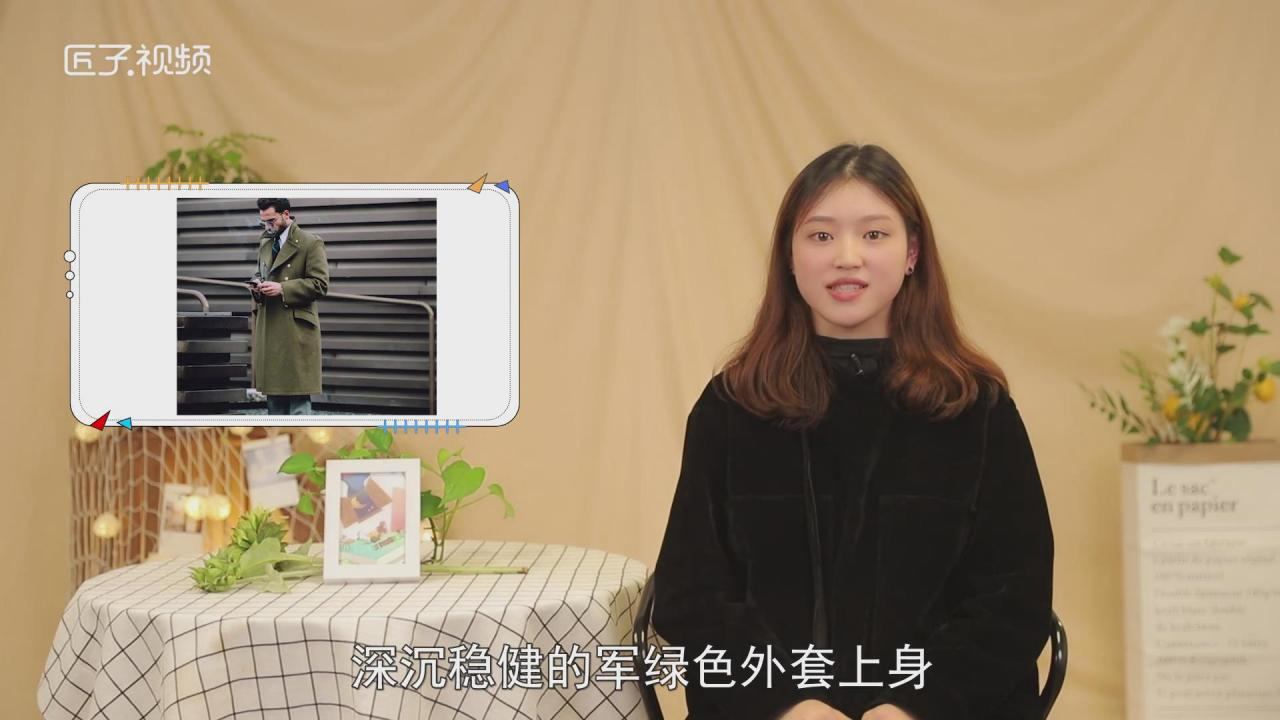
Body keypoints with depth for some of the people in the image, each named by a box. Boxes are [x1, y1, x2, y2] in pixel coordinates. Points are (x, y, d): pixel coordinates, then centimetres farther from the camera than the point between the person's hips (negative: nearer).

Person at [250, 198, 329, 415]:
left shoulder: (310, 243, -5)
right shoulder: (264, 243, 16)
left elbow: (320, 284, -11)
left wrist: (282, 289, -18)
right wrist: (258, 287, 5)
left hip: (296, 329, -7)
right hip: (268, 328, 7)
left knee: (298, 395, -7)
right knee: (273, 392, 10)